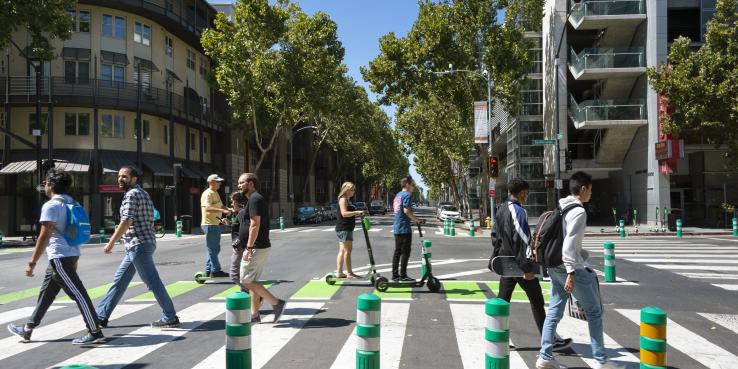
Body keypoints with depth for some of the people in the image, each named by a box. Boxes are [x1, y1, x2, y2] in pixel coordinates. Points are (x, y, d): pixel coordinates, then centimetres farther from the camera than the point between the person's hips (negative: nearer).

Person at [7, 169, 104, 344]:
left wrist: (32, 263, -13)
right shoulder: (73, 203, 14)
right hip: (71, 254, 10)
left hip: (59, 257, -9)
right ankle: (27, 330, 31)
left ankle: (95, 333, -7)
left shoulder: (51, 205, -12)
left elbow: (44, 237, -17)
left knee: (78, 294, -9)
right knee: (45, 293, 19)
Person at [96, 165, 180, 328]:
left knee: (153, 282, -6)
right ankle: (101, 316, 24)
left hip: (138, 245, -10)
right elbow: (148, 220, 20)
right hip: (138, 245, 10)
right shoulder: (142, 193, 17)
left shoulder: (132, 194, -12)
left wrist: (111, 242, -15)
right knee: (119, 280, 15)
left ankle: (170, 318, -1)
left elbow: (126, 221, -21)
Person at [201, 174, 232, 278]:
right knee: (213, 249, -5)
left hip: (216, 224, 10)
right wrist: (222, 210, -35)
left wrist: (228, 209, 3)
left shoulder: (216, 193, 16)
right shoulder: (207, 194, -14)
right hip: (209, 225, -10)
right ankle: (215, 270, 0)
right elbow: (208, 208, -28)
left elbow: (220, 205, 22)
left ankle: (208, 270, 23)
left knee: (215, 249, 16)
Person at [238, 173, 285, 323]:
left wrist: (248, 248, -22)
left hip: (257, 248, -10)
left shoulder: (254, 199, -15)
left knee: (246, 281, -5)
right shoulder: (257, 198, 16)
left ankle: (276, 303, -4)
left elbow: (255, 225, -22)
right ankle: (254, 314, 18)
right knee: (252, 281, 13)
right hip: (262, 246, 10)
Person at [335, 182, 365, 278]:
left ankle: (339, 272, 12)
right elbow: (344, 213, -24)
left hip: (346, 229, 10)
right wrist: (357, 212, -26)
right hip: (344, 228, -10)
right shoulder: (343, 199, -12)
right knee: (347, 250, -7)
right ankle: (349, 273, -3)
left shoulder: (347, 200, 20)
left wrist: (357, 213, 12)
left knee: (342, 251, 10)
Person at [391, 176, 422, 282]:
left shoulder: (398, 195, 16)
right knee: (405, 252, -2)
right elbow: (406, 210, -22)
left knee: (397, 251, 12)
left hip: (397, 228, 9)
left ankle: (395, 275, 15)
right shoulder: (407, 195, -12)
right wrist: (416, 219, -11)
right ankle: (403, 275, 0)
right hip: (404, 228, -9)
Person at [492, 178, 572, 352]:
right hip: (519, 264, -8)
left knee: (502, 300, 11)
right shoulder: (519, 211, -17)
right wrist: (527, 267, -23)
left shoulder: (500, 209, 9)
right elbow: (521, 241, -23)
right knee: (537, 302, 3)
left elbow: (495, 236, 16)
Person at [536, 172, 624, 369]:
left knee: (554, 312, 10)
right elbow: (569, 244, -22)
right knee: (594, 312, 5)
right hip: (569, 268, -8)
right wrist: (571, 272, -22)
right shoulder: (578, 211, -15)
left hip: (555, 267, 9)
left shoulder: (560, 209, 11)